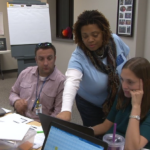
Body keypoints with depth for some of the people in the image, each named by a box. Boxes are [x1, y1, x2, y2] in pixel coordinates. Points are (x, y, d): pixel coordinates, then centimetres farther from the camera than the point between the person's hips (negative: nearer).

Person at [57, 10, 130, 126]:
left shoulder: (115, 40, -19)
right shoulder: (78, 57, -31)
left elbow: (125, 56, 2)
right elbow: (72, 81, -49)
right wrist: (66, 110, -65)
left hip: (119, 103, 4)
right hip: (91, 106, -3)